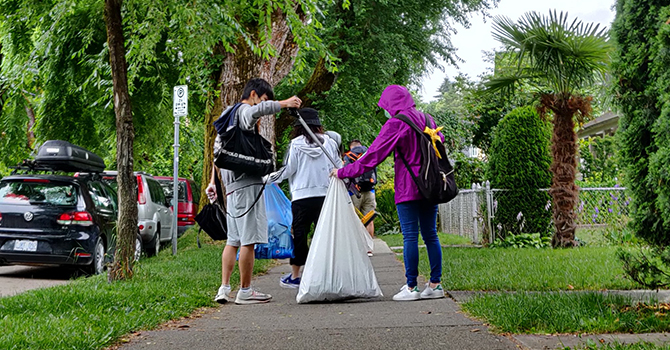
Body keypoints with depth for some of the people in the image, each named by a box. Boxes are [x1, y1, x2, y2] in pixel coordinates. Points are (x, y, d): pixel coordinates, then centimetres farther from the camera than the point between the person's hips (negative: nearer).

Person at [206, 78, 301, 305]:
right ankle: (245, 291, -3)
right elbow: (260, 109, -31)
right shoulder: (243, 111, -4)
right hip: (247, 183, -10)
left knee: (234, 239, 10)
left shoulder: (228, 113, 26)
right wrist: (285, 104, -19)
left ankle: (224, 289, 7)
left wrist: (213, 181, 30)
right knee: (249, 239, -6)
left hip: (232, 185, 10)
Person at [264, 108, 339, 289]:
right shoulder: (330, 142, 5)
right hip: (326, 195, 2)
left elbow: (288, 170, -1)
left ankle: (295, 276, 15)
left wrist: (269, 178, 14)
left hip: (302, 196, -2)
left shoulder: (296, 144, -3)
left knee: (299, 234, 7)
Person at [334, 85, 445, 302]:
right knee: (430, 235, 8)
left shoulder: (395, 124, -8)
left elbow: (373, 155, -8)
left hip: (408, 188, -7)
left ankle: (411, 287, -2)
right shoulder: (427, 120, 12)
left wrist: (344, 172, -1)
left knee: (410, 236, -4)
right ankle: (435, 284, 10)